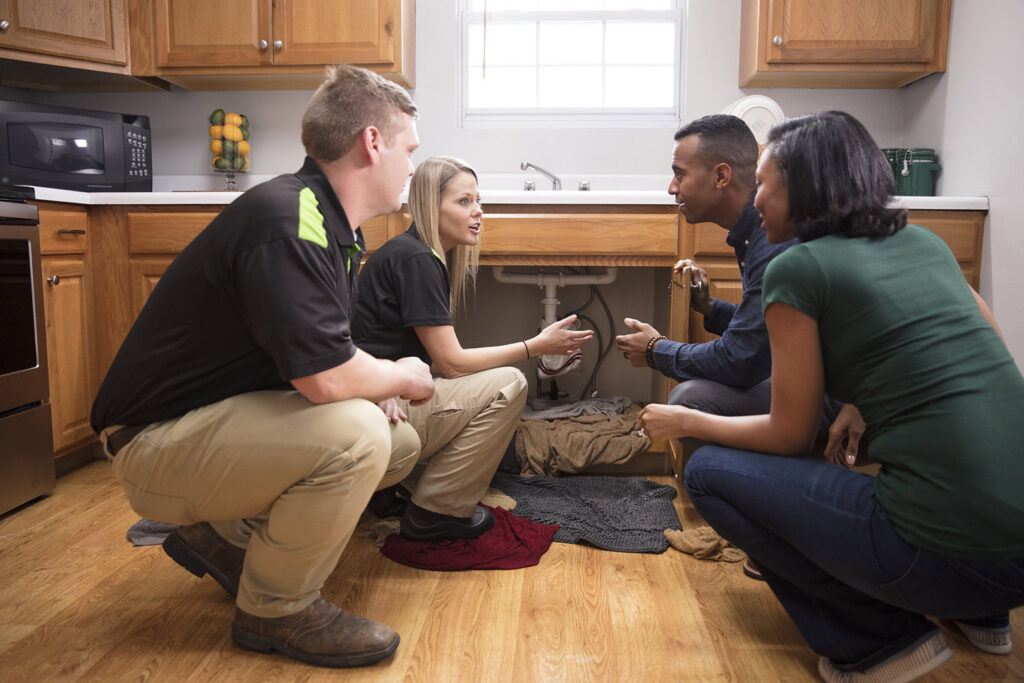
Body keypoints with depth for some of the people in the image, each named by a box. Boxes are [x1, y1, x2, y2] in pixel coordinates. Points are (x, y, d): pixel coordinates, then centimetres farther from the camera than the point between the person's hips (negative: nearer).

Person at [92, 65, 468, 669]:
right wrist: (403, 377, -12)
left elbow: (324, 356, 16)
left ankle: (224, 535, 15)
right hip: (158, 441, -10)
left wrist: (374, 383, -5)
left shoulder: (338, 231, 7)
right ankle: (276, 610, -5)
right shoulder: (286, 222, -26)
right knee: (353, 432, -30)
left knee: (401, 444, 8)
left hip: (228, 415, 10)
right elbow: (325, 376, -33)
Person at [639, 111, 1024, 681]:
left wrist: (685, 422, 13)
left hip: (953, 554, -8)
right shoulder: (923, 241, 12)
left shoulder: (798, 268, -8)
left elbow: (790, 434, -2)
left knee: (710, 472, 3)